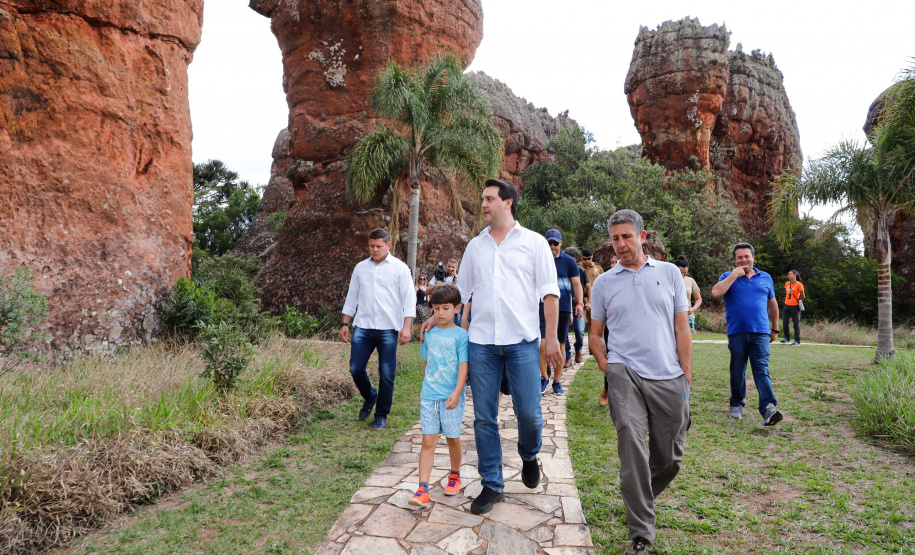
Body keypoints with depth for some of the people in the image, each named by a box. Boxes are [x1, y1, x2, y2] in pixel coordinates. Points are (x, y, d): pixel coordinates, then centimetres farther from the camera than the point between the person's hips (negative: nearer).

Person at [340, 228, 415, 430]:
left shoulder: (400, 268, 2)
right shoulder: (360, 268, 14)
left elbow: (409, 299, -2)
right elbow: (352, 297, 18)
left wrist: (406, 327, -12)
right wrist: (344, 323, 12)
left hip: (388, 330, -3)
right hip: (362, 328, 4)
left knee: (386, 375, 1)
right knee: (356, 369, 1)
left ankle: (381, 415, 17)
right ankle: (369, 397, 31)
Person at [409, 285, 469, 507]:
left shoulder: (461, 335, -6)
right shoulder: (429, 334, 8)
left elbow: (463, 366, -11)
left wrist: (457, 392, -20)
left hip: (451, 396, -3)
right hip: (429, 395, 3)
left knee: (452, 438, 11)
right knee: (428, 441, -1)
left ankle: (455, 475, 35)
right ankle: (422, 489, -1)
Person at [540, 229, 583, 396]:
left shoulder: (569, 261, 5)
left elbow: (576, 283, 2)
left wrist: (579, 302, -11)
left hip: (564, 308, 1)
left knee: (560, 345, 6)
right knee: (542, 344, -11)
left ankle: (556, 381, 17)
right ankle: (544, 378, 8)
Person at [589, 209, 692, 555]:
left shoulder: (669, 273, 7)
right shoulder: (603, 283, 8)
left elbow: (682, 328, 6)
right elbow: (595, 333, 14)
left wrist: (686, 376, 2)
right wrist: (605, 367, -1)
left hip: (669, 377, 2)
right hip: (624, 373, -1)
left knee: (670, 456, 10)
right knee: (632, 444, -17)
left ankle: (640, 497, 40)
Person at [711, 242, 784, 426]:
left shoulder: (765, 278, 14)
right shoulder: (728, 277, 6)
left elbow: (772, 304, 21)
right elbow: (716, 292, -15)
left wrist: (775, 329, 21)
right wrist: (734, 275, -11)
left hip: (760, 332, 1)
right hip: (736, 332, 0)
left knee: (762, 370, -10)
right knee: (737, 371, 8)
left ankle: (769, 409, -19)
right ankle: (737, 405, 22)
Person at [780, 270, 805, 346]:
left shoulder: (799, 285, -9)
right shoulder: (787, 283, 8)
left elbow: (802, 297, -4)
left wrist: (796, 300, 6)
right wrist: (787, 300, 11)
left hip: (795, 306, -6)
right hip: (787, 305, 6)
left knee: (796, 324, 0)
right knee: (785, 322, 6)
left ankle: (797, 341, 5)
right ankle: (787, 338, 22)